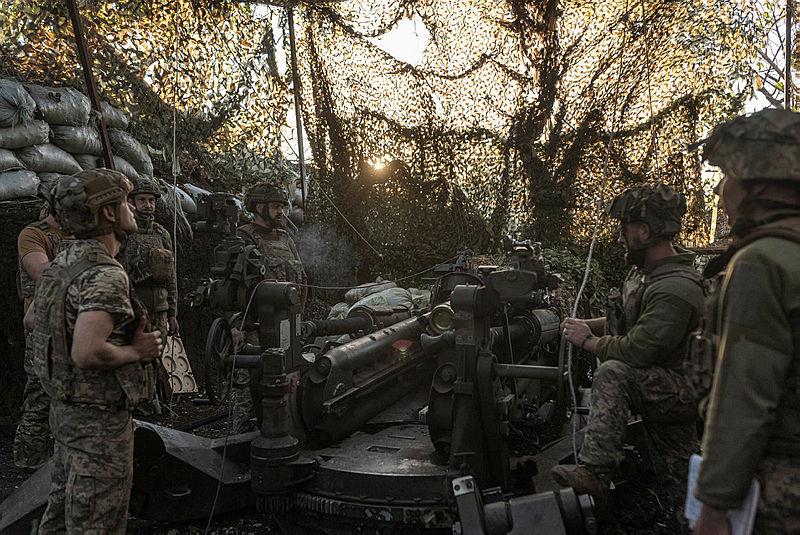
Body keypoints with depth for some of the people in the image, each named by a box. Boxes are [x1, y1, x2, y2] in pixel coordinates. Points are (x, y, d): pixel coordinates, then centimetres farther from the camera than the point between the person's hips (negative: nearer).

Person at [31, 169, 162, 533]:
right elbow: (86, 353, -35)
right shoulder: (105, 275, -23)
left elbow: (36, 320, 21)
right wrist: (136, 351, -17)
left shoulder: (59, 265, 8)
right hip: (100, 421, -9)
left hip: (64, 411, 9)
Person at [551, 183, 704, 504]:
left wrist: (587, 341, -14)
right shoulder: (645, 273, 5)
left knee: (612, 373, -34)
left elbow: (635, 351, -30)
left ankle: (593, 472, -38)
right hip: (663, 389, 10)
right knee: (682, 476, 21)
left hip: (682, 390, -10)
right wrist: (588, 325, 0)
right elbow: (627, 322, 17)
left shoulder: (674, 290, -27)